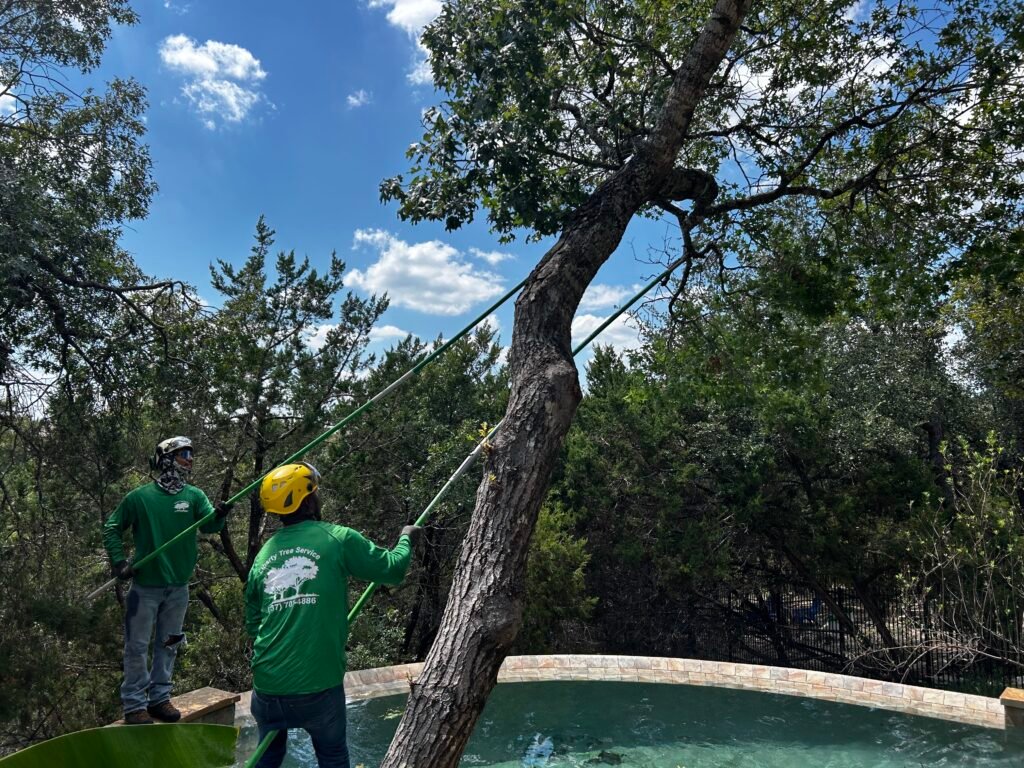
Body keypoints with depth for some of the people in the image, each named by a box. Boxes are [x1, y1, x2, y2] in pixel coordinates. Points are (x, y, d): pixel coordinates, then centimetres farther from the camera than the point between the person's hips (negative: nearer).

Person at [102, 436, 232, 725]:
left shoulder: (194, 495, -2)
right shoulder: (139, 497, -9)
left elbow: (208, 525, -18)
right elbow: (111, 528, 2)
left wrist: (219, 515, -40)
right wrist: (119, 561, -9)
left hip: (178, 587, 3)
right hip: (145, 585, -3)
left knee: (168, 644, 15)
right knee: (137, 646, 5)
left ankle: (160, 697, 29)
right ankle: (134, 704, 18)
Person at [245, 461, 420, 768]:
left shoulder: (263, 555, 6)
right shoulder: (338, 539, -7)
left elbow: (252, 624, 12)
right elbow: (393, 569, -1)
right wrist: (406, 538, 18)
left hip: (267, 688, 4)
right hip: (318, 687, -4)